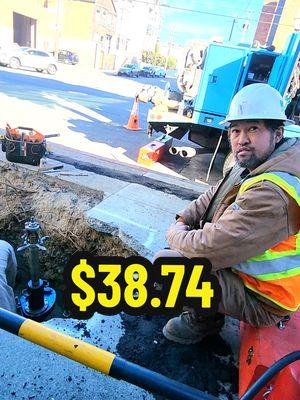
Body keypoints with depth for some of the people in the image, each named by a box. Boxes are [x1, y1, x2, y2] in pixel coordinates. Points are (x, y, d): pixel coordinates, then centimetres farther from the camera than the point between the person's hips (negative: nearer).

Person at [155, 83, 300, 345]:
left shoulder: (273, 193, -35)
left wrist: (176, 234, -16)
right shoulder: (256, 165, -1)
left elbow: (211, 249, -36)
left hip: (262, 301, -9)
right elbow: (213, 198, 11)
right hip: (245, 268, 10)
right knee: (186, 235, 14)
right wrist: (183, 220, -4)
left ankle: (205, 319, 8)